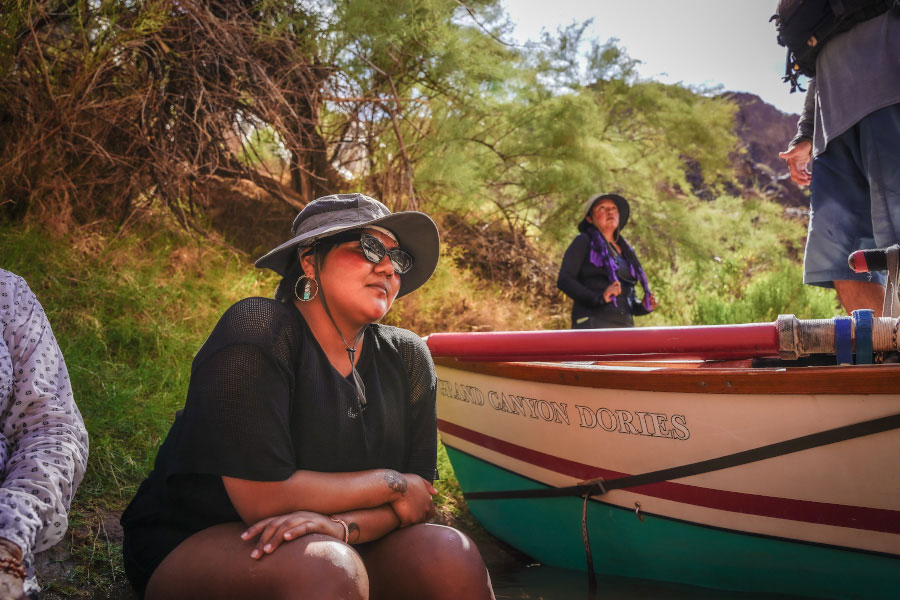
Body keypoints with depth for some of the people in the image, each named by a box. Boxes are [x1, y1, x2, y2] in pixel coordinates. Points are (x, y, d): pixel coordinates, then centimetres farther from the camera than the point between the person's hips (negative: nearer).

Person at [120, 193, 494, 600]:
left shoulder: (408, 358, 0)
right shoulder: (256, 332, -18)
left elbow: (417, 498, -3)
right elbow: (262, 497, -23)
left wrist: (342, 524, -24)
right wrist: (392, 483, -13)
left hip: (336, 547, 5)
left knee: (449, 553, -21)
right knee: (324, 565, -35)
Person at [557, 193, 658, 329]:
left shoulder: (626, 250, 24)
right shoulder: (584, 242, 8)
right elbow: (564, 280, -5)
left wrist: (642, 307, 7)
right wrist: (599, 297, -18)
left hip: (625, 324, 6)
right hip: (593, 323, -6)